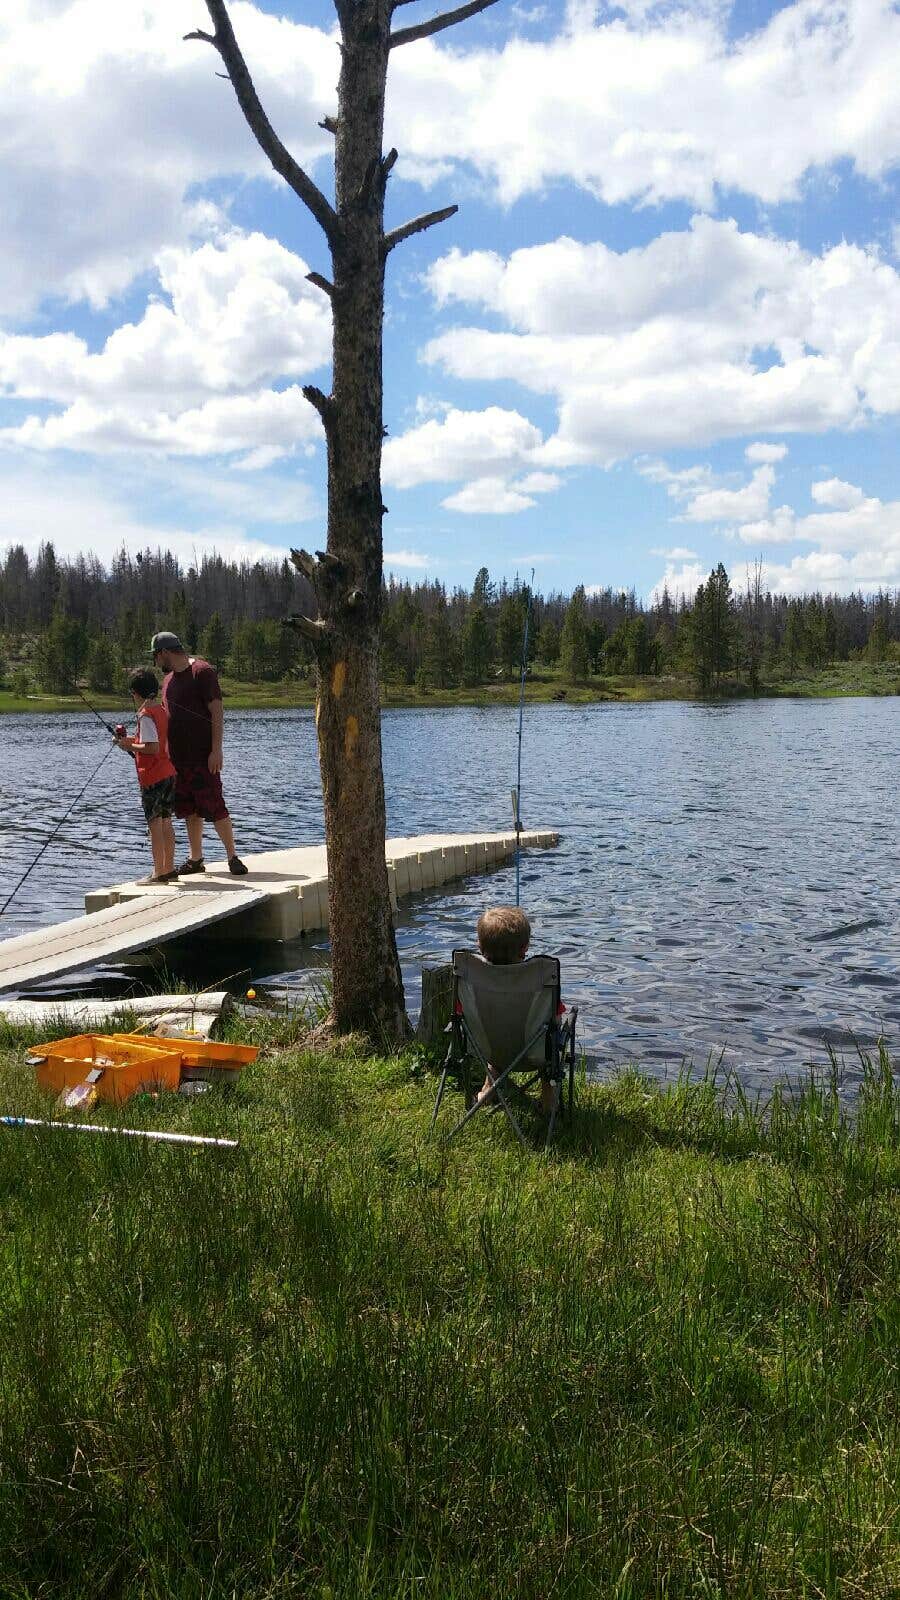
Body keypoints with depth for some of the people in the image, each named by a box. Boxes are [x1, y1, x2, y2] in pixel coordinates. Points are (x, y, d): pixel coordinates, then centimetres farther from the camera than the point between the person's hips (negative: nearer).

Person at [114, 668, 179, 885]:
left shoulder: (145, 715, -14)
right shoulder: (161, 711, 12)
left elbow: (152, 748, -22)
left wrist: (130, 746, -8)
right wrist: (131, 739, 16)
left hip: (152, 778, -9)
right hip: (168, 773, 9)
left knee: (155, 824, -4)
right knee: (165, 822, 13)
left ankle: (159, 873, -2)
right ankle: (169, 869, 18)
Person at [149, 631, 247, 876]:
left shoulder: (203, 671, -8)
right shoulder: (168, 679, 17)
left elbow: (216, 712, -12)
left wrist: (216, 750, -18)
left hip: (202, 756, -8)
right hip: (177, 757, 8)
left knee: (214, 808, -8)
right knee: (189, 811, 10)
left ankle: (233, 857, 1)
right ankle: (195, 859, 16)